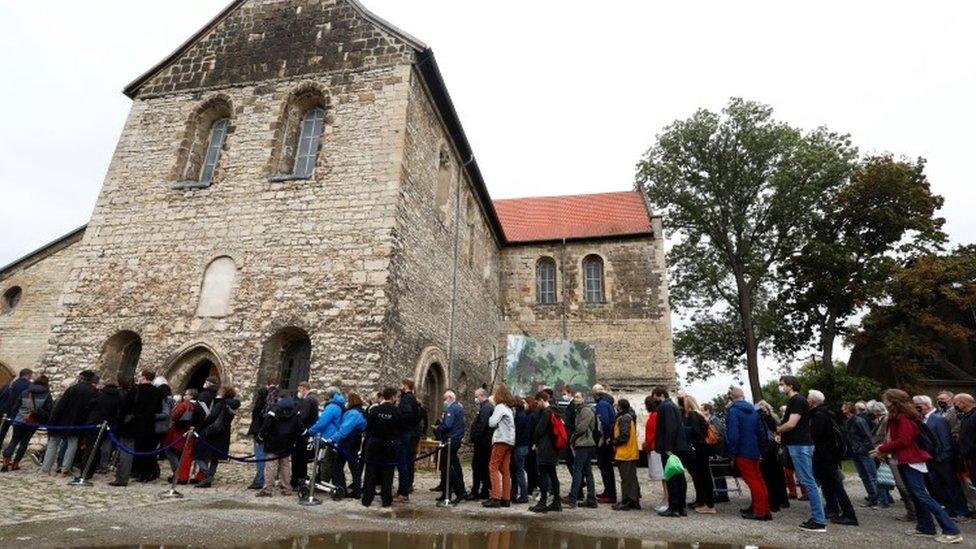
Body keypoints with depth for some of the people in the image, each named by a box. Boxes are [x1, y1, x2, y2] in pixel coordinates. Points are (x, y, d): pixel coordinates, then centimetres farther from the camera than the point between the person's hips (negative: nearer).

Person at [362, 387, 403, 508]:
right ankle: (386, 500, 11)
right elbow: (401, 429, -3)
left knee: (371, 472, 10)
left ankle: (367, 499, 13)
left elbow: (368, 428, -2)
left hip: (374, 443, 1)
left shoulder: (374, 410, -5)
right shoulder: (396, 411, -10)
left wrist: (368, 442, 7)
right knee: (388, 473, 7)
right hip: (390, 444, -1)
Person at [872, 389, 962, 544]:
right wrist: (884, 448, 1)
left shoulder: (903, 417, -17)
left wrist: (882, 449, -13)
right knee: (916, 495, 14)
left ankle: (952, 531, -6)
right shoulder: (896, 417, 13)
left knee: (921, 495, -9)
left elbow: (903, 441, -21)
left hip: (911, 461, -10)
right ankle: (925, 527, 21)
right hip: (905, 461, 10)